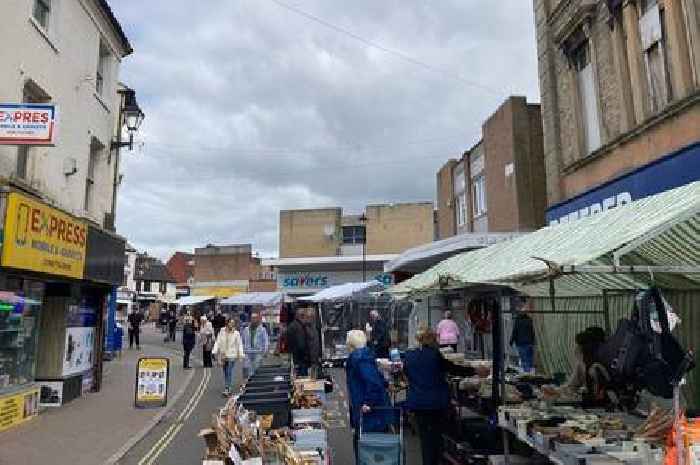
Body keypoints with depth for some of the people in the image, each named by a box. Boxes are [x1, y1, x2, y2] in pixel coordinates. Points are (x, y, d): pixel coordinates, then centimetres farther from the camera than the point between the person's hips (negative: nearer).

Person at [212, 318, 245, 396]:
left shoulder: (236, 333, -3)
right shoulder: (222, 332, 3)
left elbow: (239, 345, -1)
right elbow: (218, 342, 4)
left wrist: (241, 354, -7)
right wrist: (214, 351, -5)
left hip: (232, 356, -3)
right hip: (223, 355, 3)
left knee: (230, 373, -10)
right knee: (225, 373, 11)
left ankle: (228, 389, -8)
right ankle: (227, 388, 23)